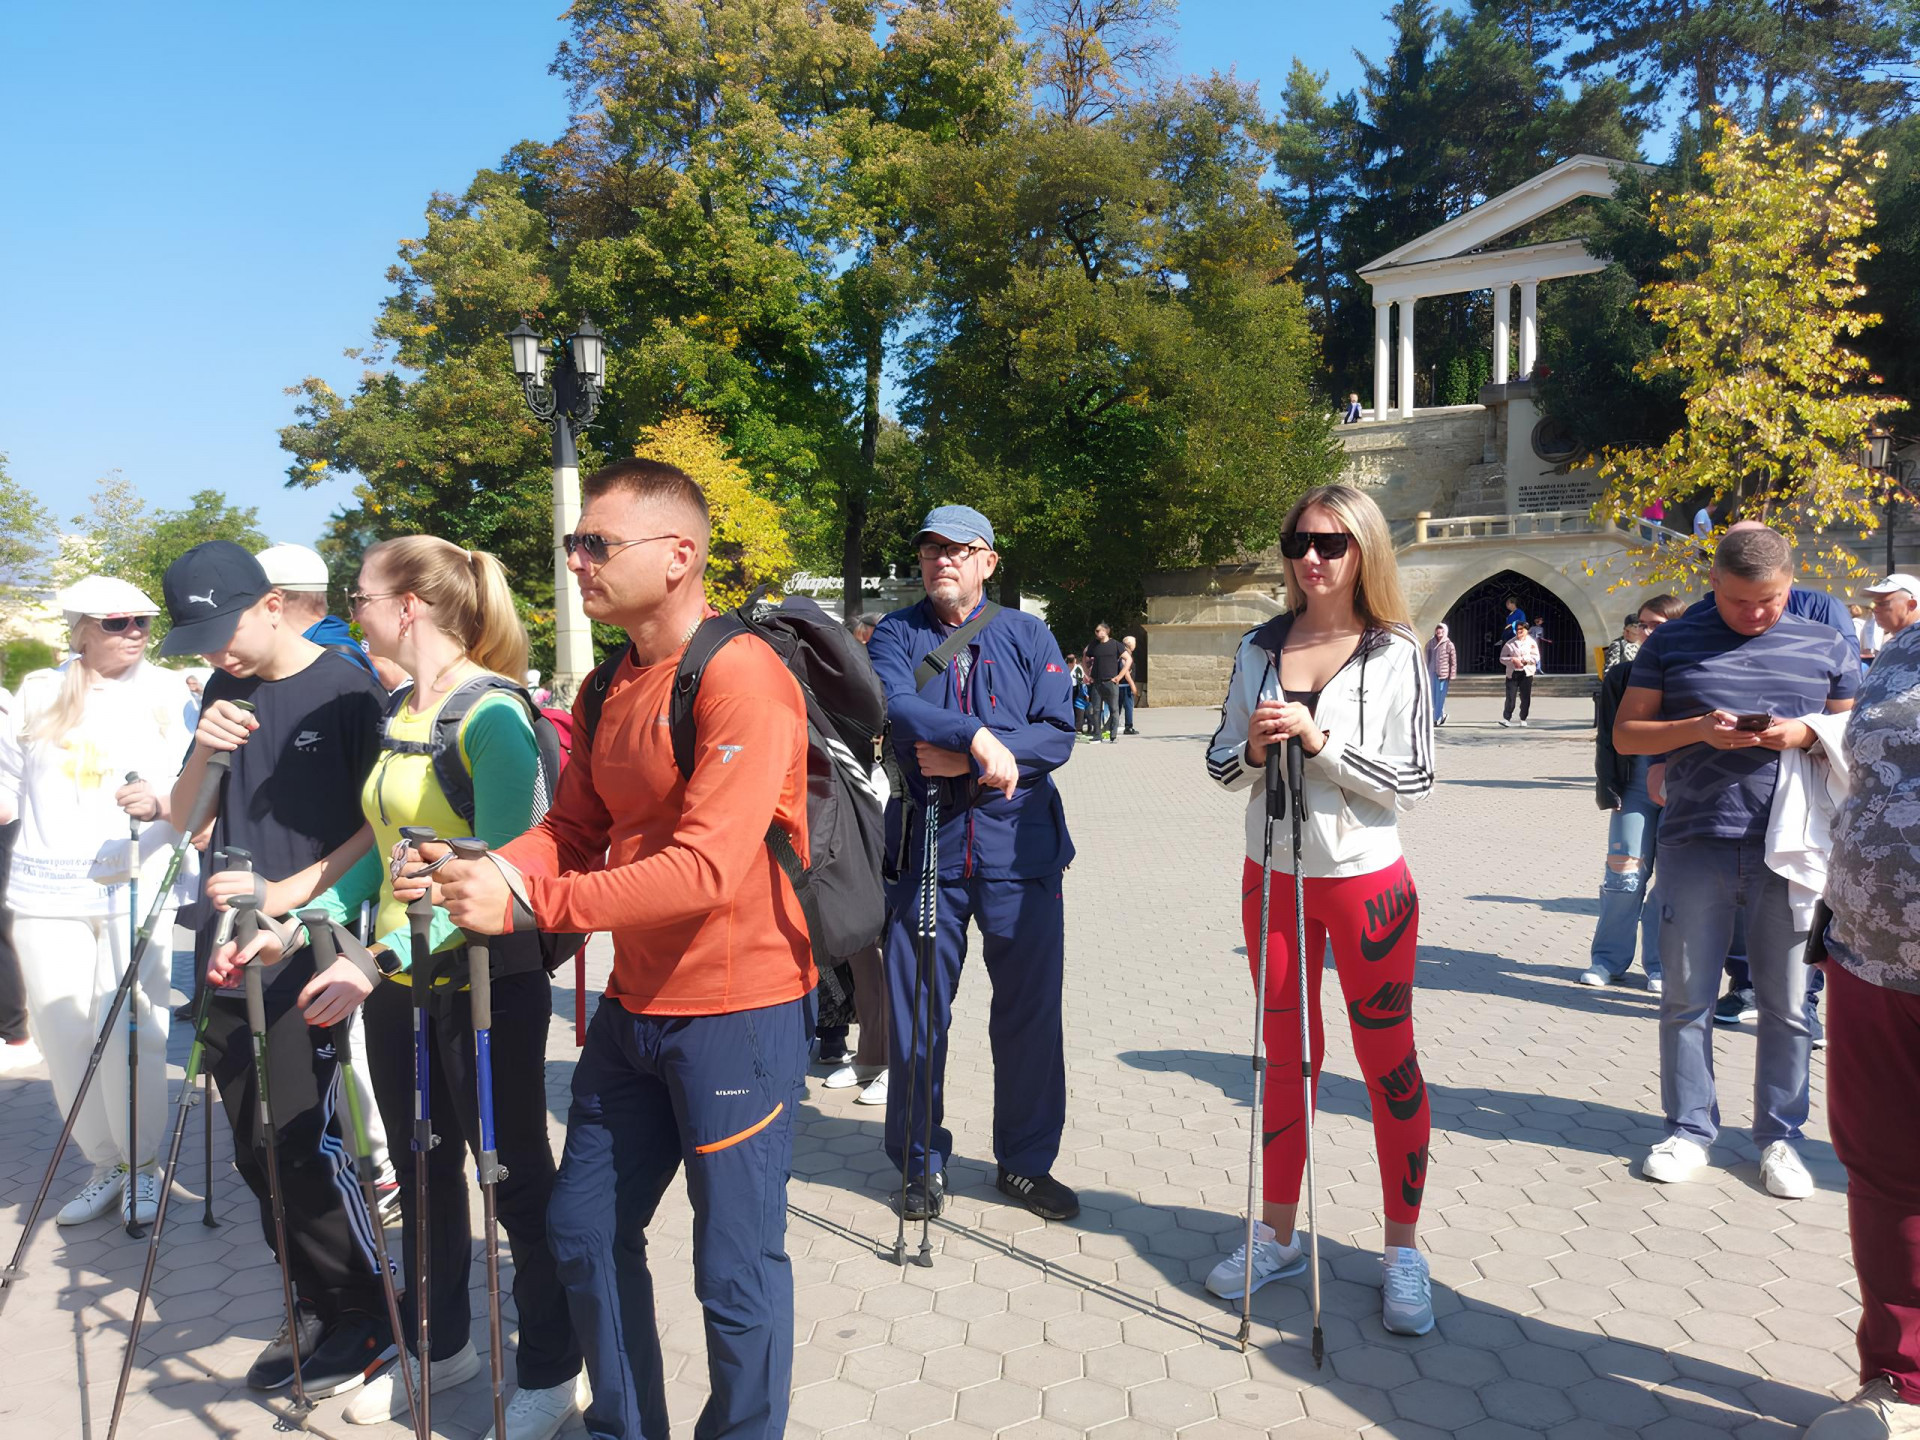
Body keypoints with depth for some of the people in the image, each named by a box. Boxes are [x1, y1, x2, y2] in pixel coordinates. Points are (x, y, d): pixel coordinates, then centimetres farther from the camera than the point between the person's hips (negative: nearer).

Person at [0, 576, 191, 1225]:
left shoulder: (169, 694, 2)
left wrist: (159, 802, -21)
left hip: (136, 890, -3)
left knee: (130, 1034, -3)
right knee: (62, 1035, 6)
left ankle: (141, 1165, 15)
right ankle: (105, 1165, 23)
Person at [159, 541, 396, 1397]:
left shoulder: (348, 690, -8)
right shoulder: (225, 694, 11)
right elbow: (185, 820, 11)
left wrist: (283, 896, -17)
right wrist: (203, 752, -8)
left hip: (307, 956, -6)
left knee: (300, 1143, -8)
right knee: (257, 1151, 10)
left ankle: (363, 1316, 10)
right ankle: (317, 1310, 25)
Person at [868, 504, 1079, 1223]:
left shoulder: (1028, 635, 7)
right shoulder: (896, 634, 6)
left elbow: (1058, 733, -5)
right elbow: (895, 706, -15)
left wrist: (966, 760, -16)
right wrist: (979, 737, -28)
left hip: (1018, 847, 1)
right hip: (925, 846, 0)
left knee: (1030, 1011, 8)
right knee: (917, 1012, 6)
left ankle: (1027, 1162, 26)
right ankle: (921, 1161, 25)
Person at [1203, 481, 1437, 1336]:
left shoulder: (1395, 655, -7)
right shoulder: (1260, 648, 4)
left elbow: (1412, 782, -10)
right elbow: (1221, 765, 7)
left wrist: (1320, 740, -20)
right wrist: (1253, 750, -14)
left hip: (1366, 882, -3)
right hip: (1271, 876, 4)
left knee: (1388, 1062, 6)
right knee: (1285, 1057, 13)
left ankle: (1403, 1252, 21)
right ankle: (1278, 1235, 27)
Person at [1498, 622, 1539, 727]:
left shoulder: (1531, 642, 5)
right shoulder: (1509, 643, 6)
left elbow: (1536, 657, -3)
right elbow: (1502, 658, 4)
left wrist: (1523, 659, -13)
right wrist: (1512, 660, -13)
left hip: (1526, 673, 0)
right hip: (1512, 673, 0)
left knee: (1525, 698, 3)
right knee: (1510, 697, -7)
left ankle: (1523, 719, 14)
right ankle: (1506, 718, -6)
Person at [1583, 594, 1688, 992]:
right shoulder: (1620, 676, 4)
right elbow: (1607, 737, 5)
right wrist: (1607, 787, -2)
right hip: (1634, 789, 1)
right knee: (1625, 875, -1)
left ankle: (1660, 963, 18)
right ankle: (1608, 959, 12)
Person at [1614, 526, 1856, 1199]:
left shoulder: (1826, 647, 9)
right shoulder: (1672, 642, 4)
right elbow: (1625, 733, 4)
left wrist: (1806, 733, -8)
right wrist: (1698, 728, -14)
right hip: (1694, 846, -1)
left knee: (1786, 1005, 8)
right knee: (1687, 997, 6)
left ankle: (1779, 1136, 22)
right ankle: (1690, 1128, 19)